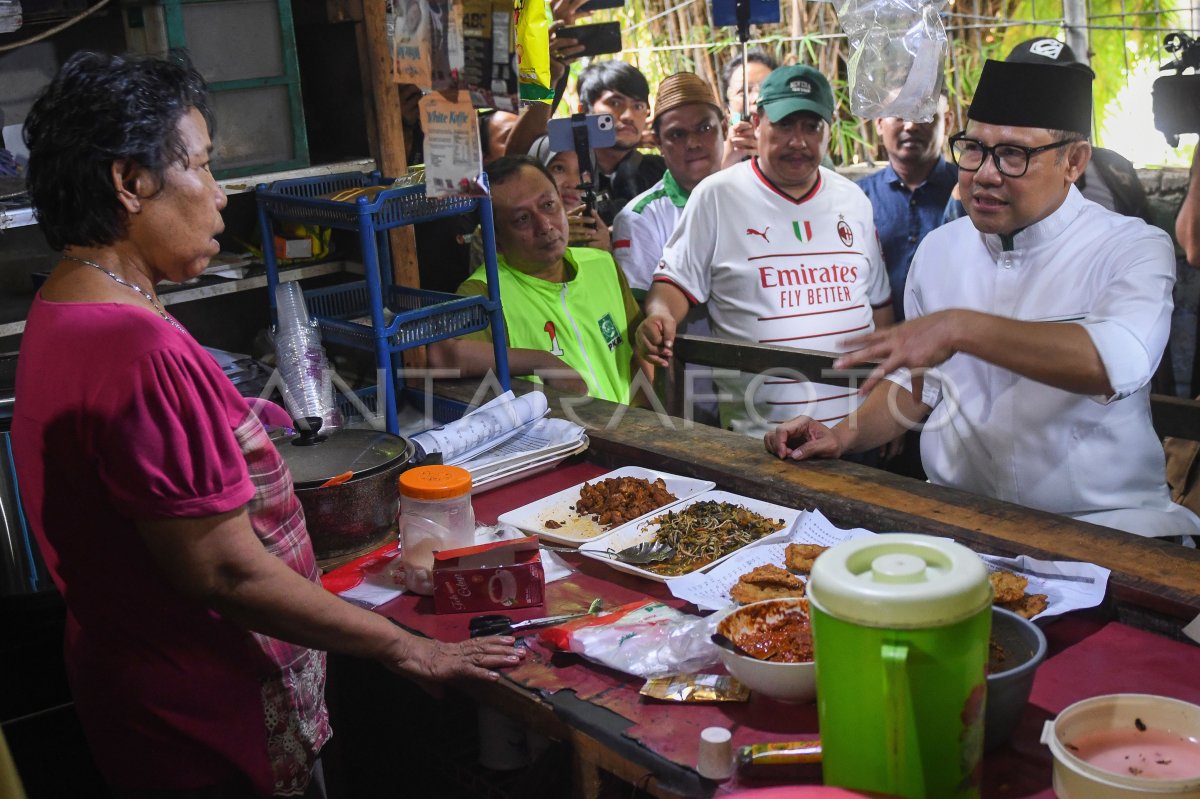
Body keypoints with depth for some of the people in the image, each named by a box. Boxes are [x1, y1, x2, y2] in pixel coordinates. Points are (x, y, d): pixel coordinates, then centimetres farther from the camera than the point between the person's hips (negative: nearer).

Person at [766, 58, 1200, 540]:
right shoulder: (939, 249, 11)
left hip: (1103, 523, -3)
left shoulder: (1134, 248, -5)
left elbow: (1121, 360, -27)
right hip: (955, 514, 4)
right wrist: (847, 435, 3)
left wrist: (960, 328, -32)